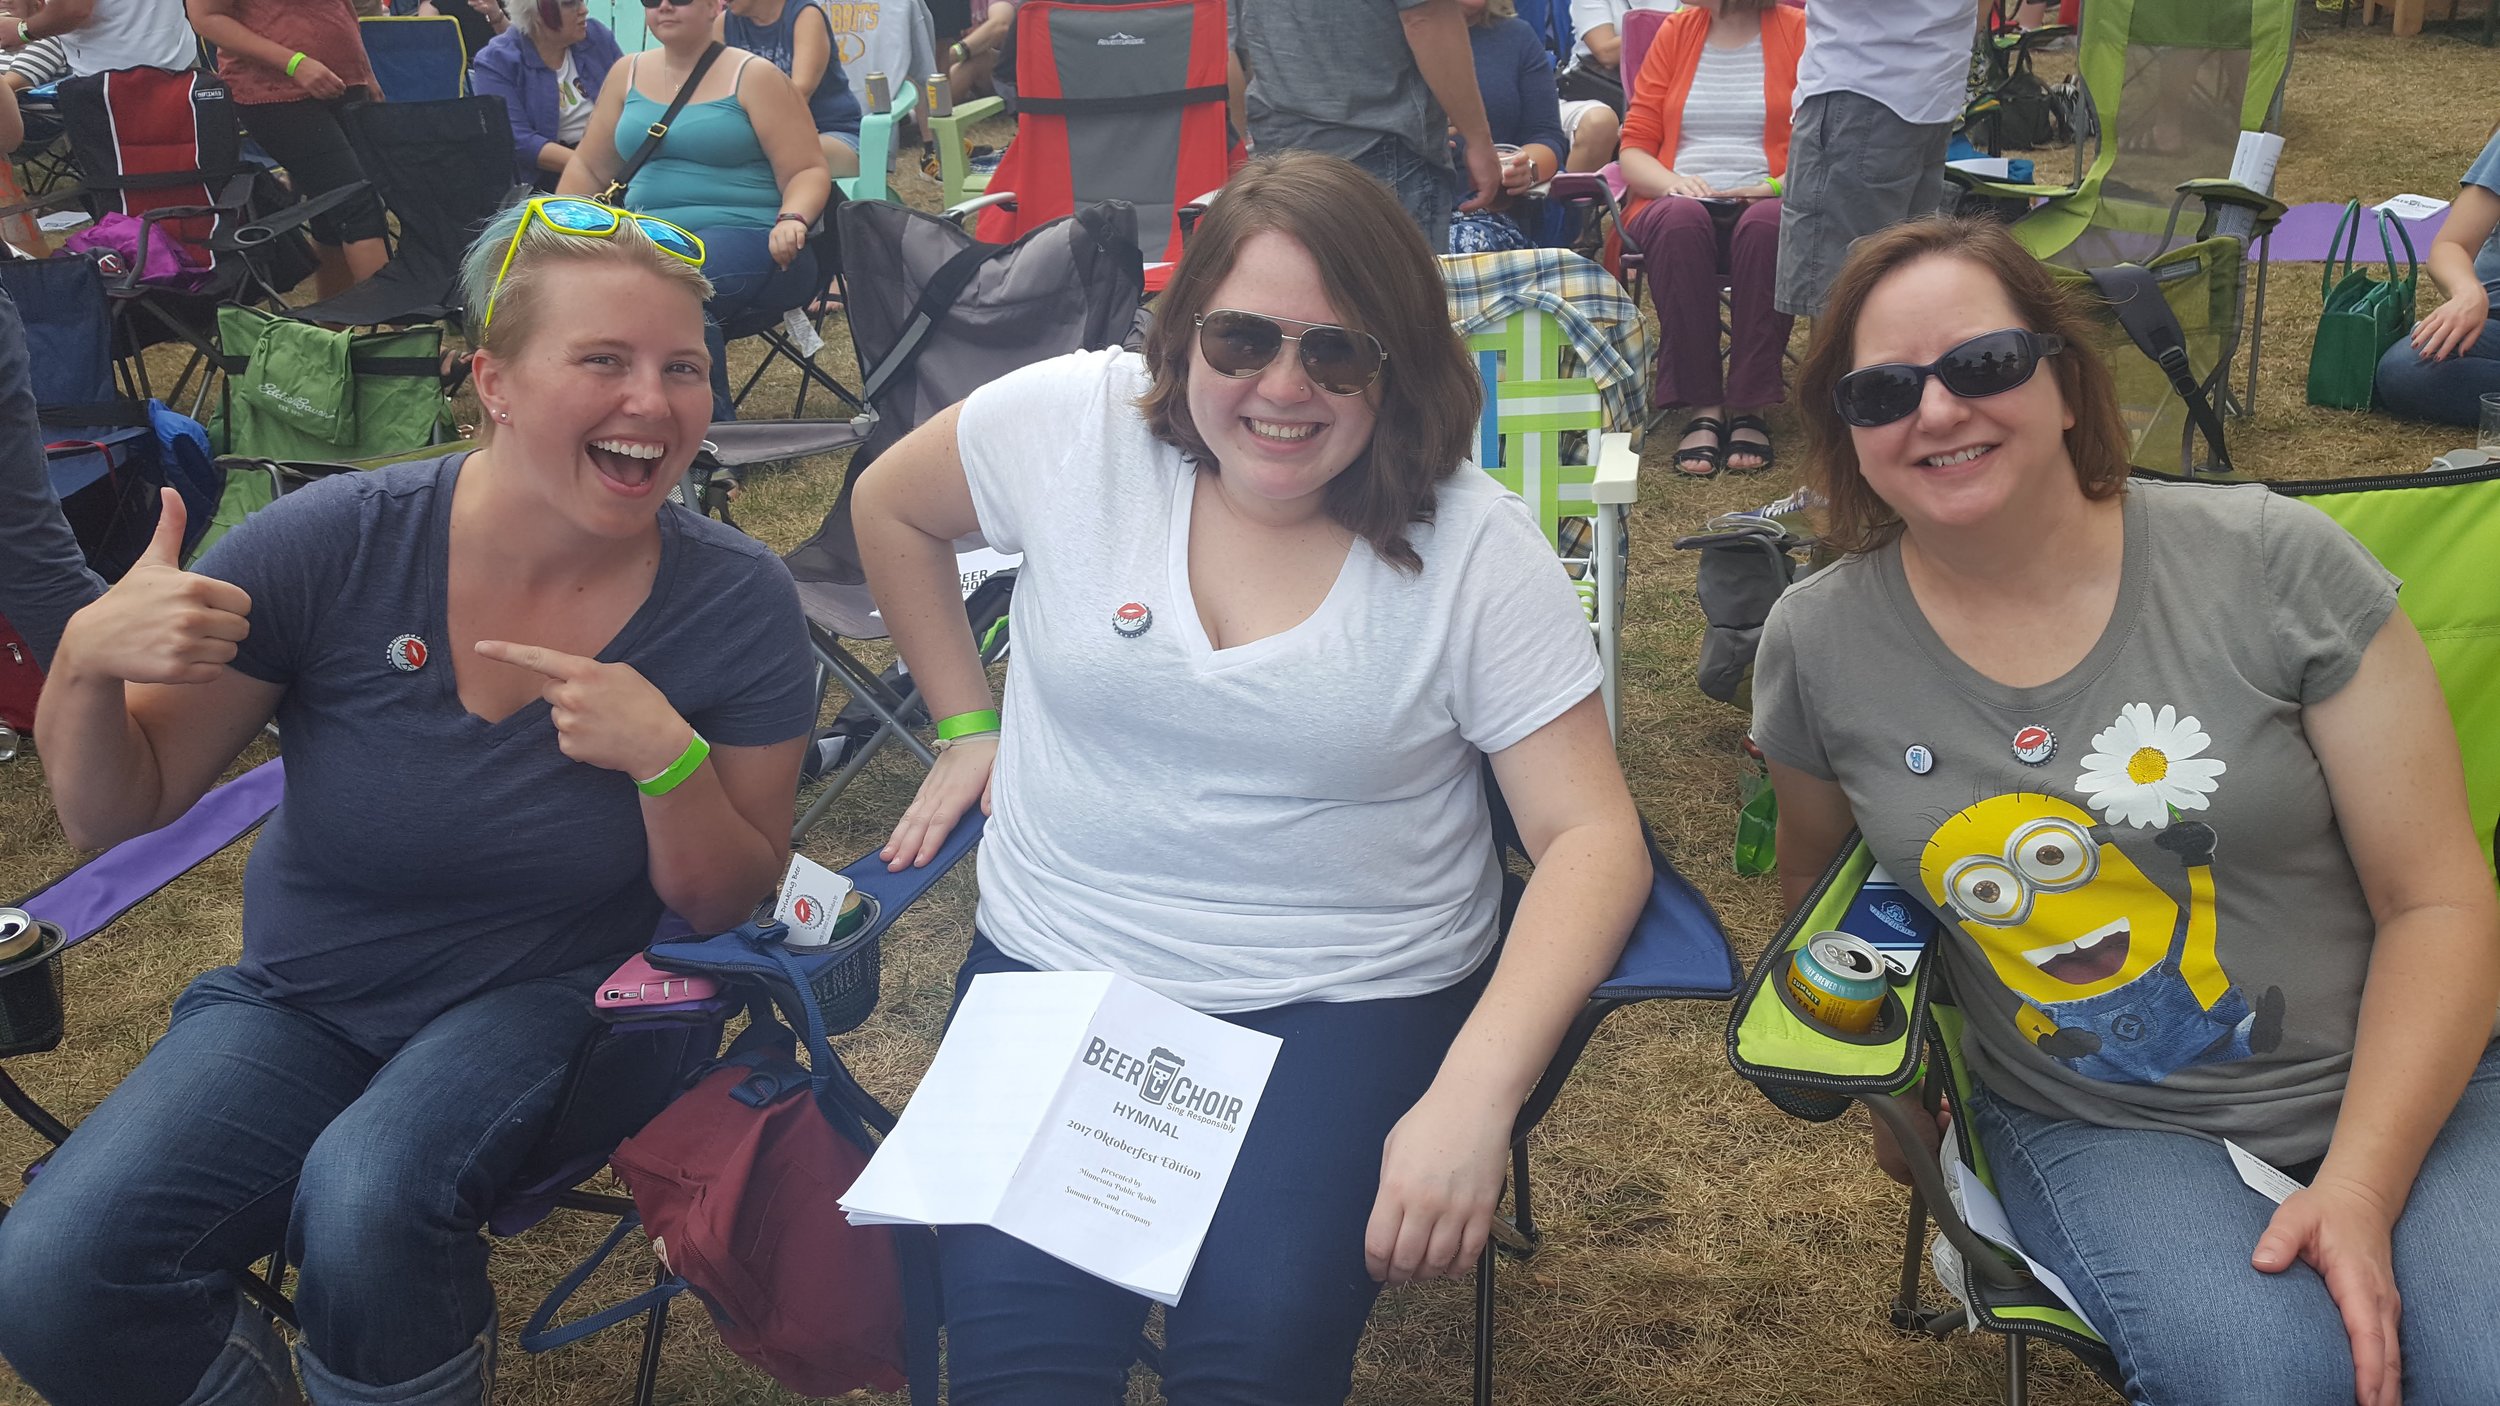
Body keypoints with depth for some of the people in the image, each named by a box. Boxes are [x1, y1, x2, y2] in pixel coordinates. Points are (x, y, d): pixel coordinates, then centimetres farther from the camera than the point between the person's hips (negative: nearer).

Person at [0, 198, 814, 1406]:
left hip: (545, 997, -1)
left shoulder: (734, 602, -14)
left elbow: (724, 906, -7)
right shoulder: (336, 546, -15)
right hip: (301, 994, 2)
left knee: (366, 1202, -31)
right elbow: (113, 814, -6)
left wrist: (668, 756, -27)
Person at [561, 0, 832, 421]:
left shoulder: (754, 77, 2)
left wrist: (792, 220, -24)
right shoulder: (627, 73, 17)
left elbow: (808, 172, -2)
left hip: (747, 240, -4)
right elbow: (589, 168, 19)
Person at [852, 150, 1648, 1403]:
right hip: (1061, 964, 2)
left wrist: (1476, 1094, -22)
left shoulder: (1475, 548, -8)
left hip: (1351, 995, -1)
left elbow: (1592, 838, -10)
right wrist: (965, 723, 13)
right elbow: (891, 505, 17)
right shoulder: (1076, 422, -3)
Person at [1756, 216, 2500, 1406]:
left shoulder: (2274, 564, -8)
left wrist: (2359, 1190, -15)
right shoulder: (1817, 649, -4)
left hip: (2395, 1091, 0)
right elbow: (1820, 885, 16)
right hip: (2093, 1129, 1)